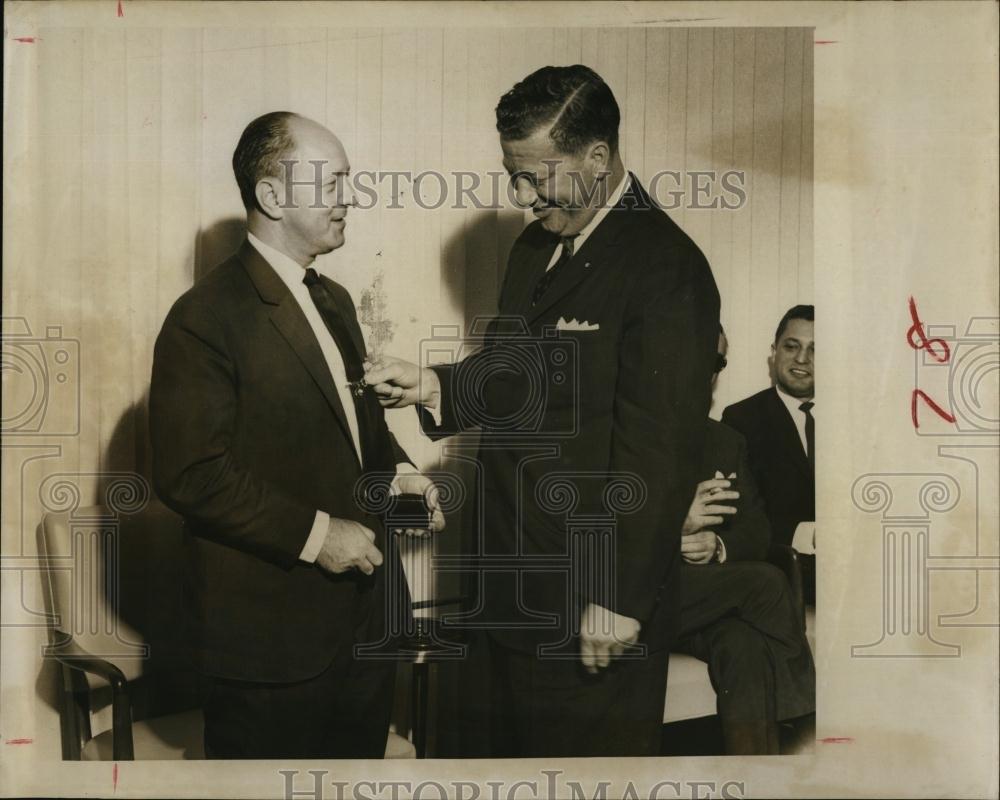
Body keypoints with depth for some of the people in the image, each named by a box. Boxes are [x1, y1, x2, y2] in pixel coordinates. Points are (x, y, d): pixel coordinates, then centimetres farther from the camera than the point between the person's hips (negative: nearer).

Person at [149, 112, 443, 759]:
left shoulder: (334, 301, 12)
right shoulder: (208, 317, -15)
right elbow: (190, 475, -20)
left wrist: (397, 471, 4)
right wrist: (312, 534, -20)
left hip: (365, 605, 8)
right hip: (273, 629, -8)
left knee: (362, 754, 19)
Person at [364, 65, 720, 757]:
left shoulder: (665, 270, -20)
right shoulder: (538, 244, 9)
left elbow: (658, 453, -21)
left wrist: (619, 600, -19)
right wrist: (435, 386, -3)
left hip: (597, 603, -8)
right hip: (520, 584, 8)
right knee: (521, 740, 23)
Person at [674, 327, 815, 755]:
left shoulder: (726, 441, 19)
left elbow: (757, 529, 13)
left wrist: (718, 545, -11)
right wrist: (675, 525, -23)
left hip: (707, 598, 4)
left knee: (747, 641, -30)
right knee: (765, 582, -23)